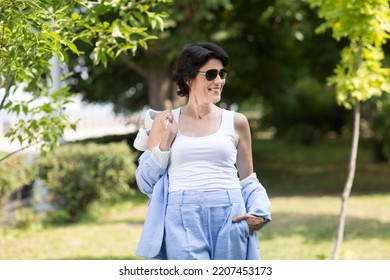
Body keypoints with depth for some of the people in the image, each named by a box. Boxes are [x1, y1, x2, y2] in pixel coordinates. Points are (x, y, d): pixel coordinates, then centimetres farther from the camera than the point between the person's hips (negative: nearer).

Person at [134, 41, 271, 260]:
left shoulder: (236, 122, 11)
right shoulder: (166, 122, 10)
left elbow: (248, 181, 16)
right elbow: (145, 182, 11)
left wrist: (259, 213, -3)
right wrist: (166, 140, -1)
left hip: (229, 218, 2)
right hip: (183, 219, -2)